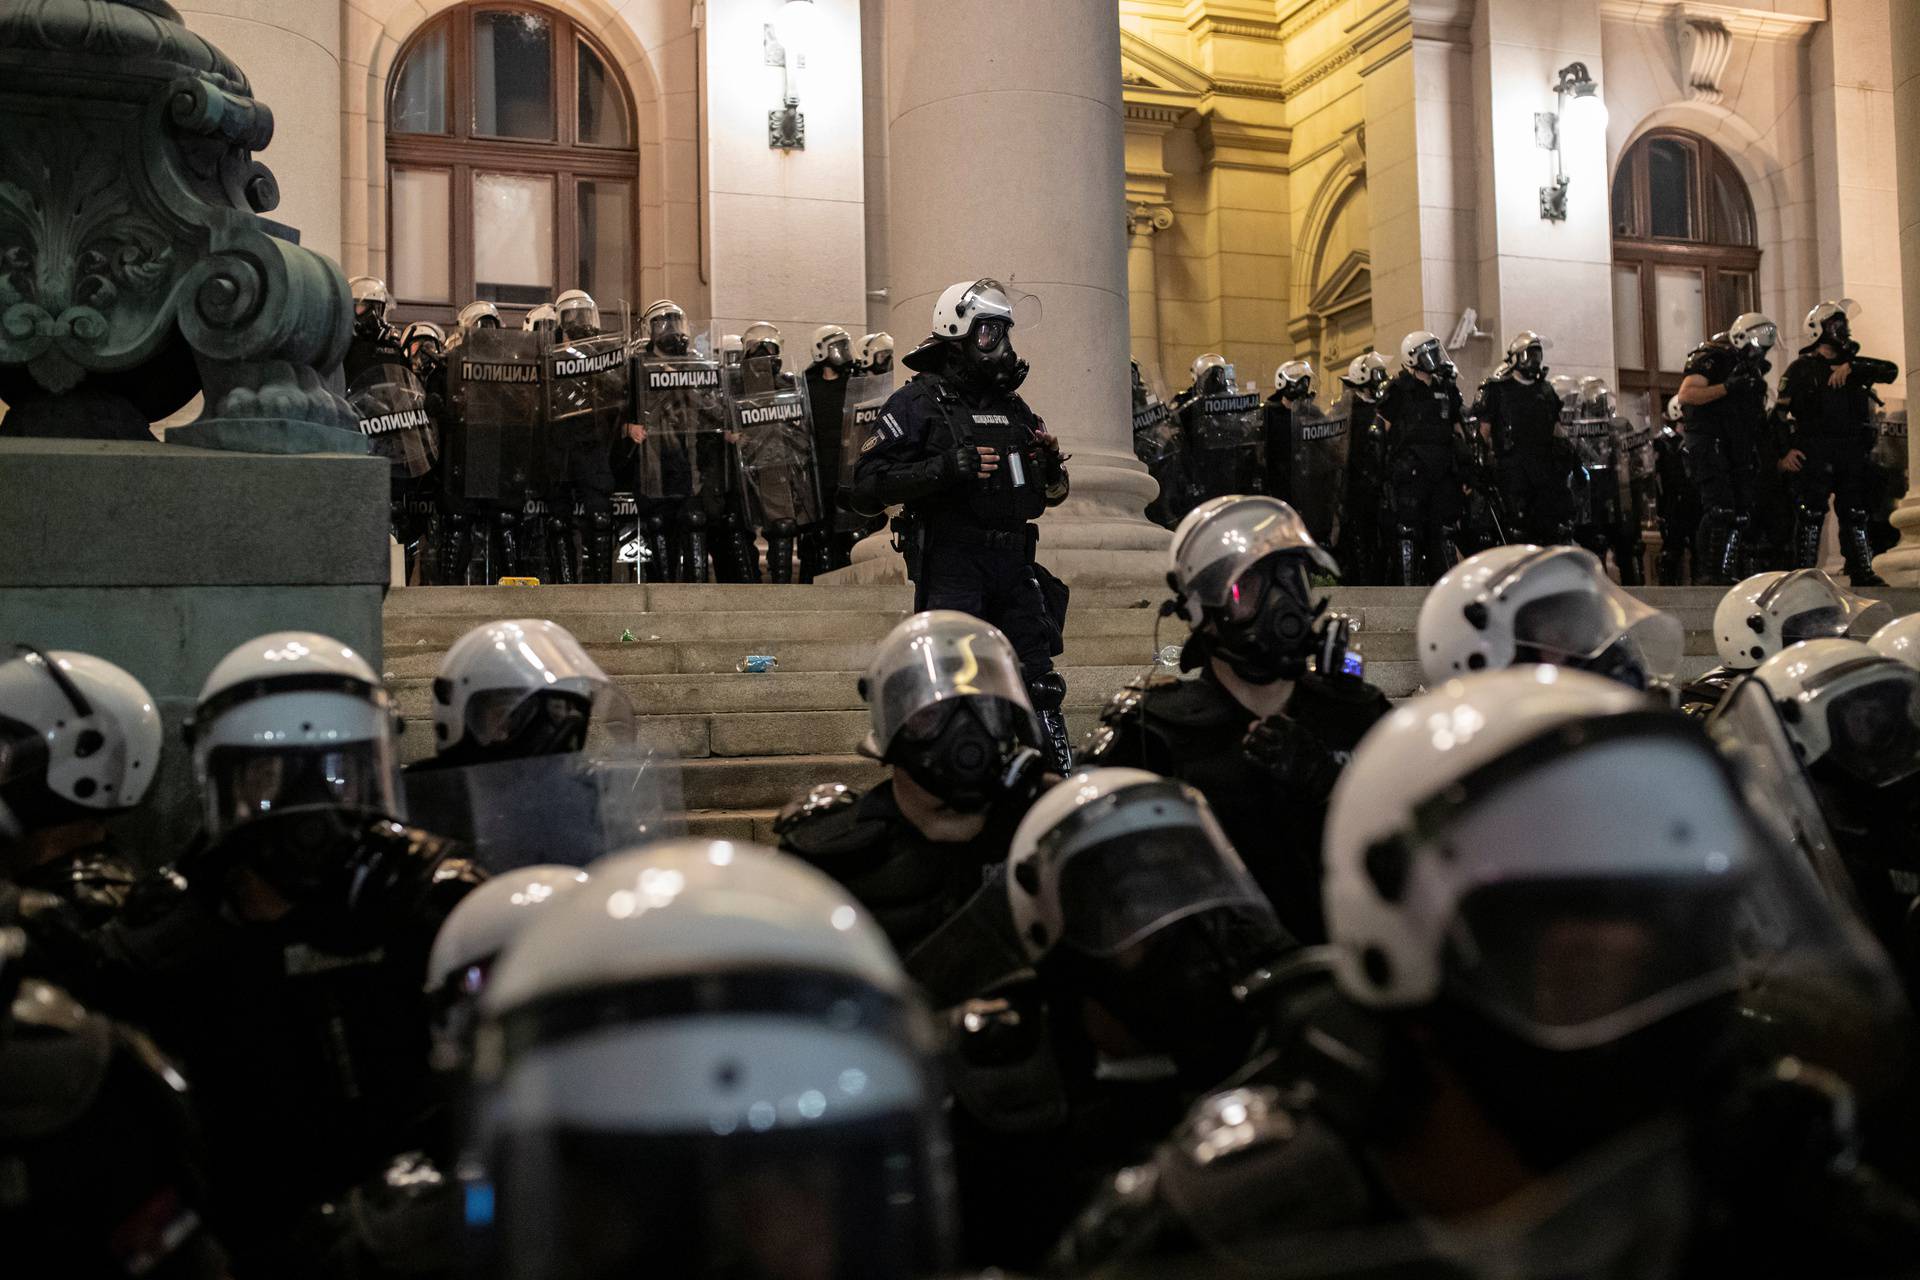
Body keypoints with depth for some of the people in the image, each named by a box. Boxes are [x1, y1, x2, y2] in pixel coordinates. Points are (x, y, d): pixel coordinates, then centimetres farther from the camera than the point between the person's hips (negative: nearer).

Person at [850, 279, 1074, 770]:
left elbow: (1051, 493, 27)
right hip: (951, 567, -6)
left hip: (1015, 564, 6)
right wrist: (944, 468, -22)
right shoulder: (918, 403, -1)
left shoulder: (1014, 407, 20)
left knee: (1040, 686, 8)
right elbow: (868, 486, -11)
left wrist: (1052, 463, 4)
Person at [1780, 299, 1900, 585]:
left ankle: (1863, 574, 12)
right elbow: (1781, 412, -6)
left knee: (1855, 514, 8)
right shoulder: (1802, 368, 0)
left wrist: (1851, 368, -8)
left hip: (1853, 453, 6)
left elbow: (1891, 370, 4)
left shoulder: (1852, 364, 18)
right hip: (1816, 452, -6)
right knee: (1811, 514, -6)